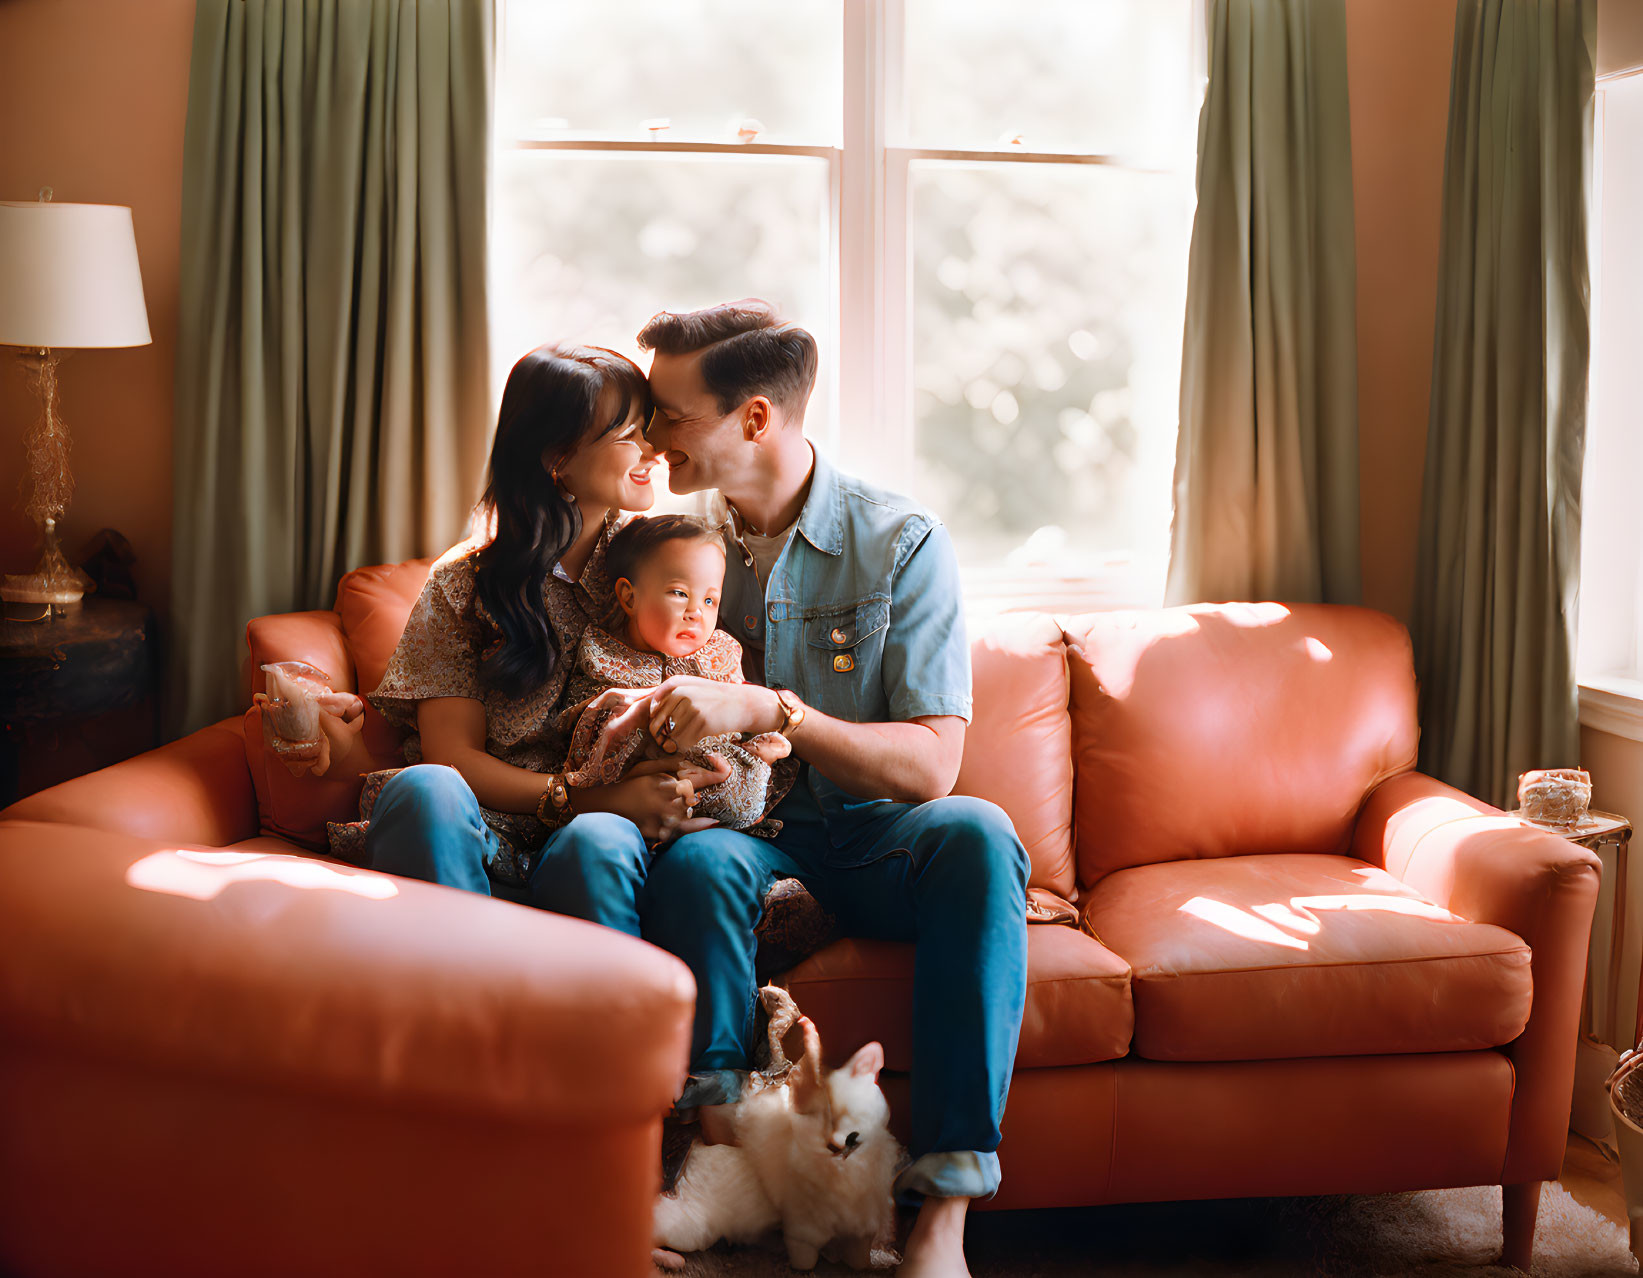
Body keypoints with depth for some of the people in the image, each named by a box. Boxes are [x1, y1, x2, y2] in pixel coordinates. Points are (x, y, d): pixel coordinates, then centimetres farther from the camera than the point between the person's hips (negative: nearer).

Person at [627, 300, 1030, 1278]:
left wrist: (769, 709, -25)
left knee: (977, 835, -34)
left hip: (873, 839, -1)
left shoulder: (902, 543, -4)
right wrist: (649, 720, -14)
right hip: (747, 832, 1)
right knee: (695, 860, -34)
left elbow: (930, 765, -11)